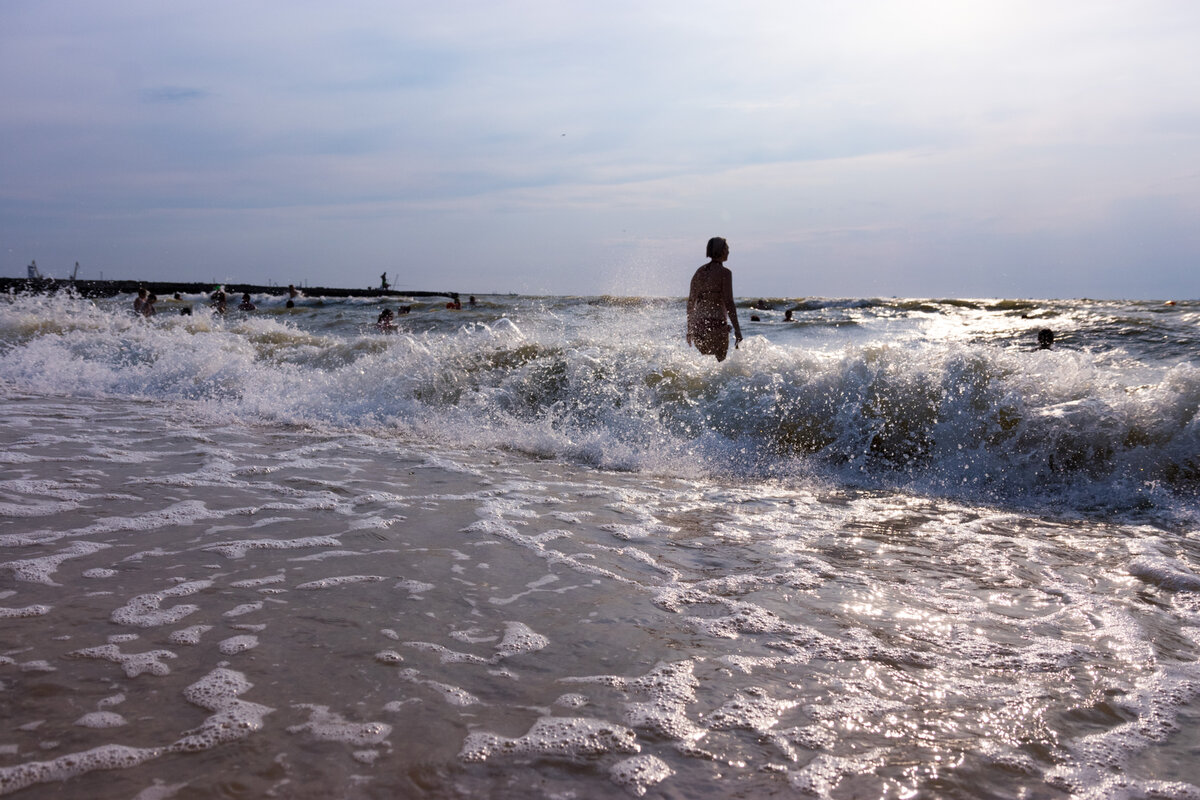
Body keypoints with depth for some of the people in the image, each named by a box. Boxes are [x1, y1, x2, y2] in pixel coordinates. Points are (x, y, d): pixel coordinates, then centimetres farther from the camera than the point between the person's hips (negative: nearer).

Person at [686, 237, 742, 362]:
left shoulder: (699, 272, 11)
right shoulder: (725, 273, -7)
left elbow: (690, 302, 13)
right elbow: (728, 302, -14)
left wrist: (689, 329, 20)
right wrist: (737, 330, -12)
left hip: (698, 325, 6)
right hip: (716, 325, -6)